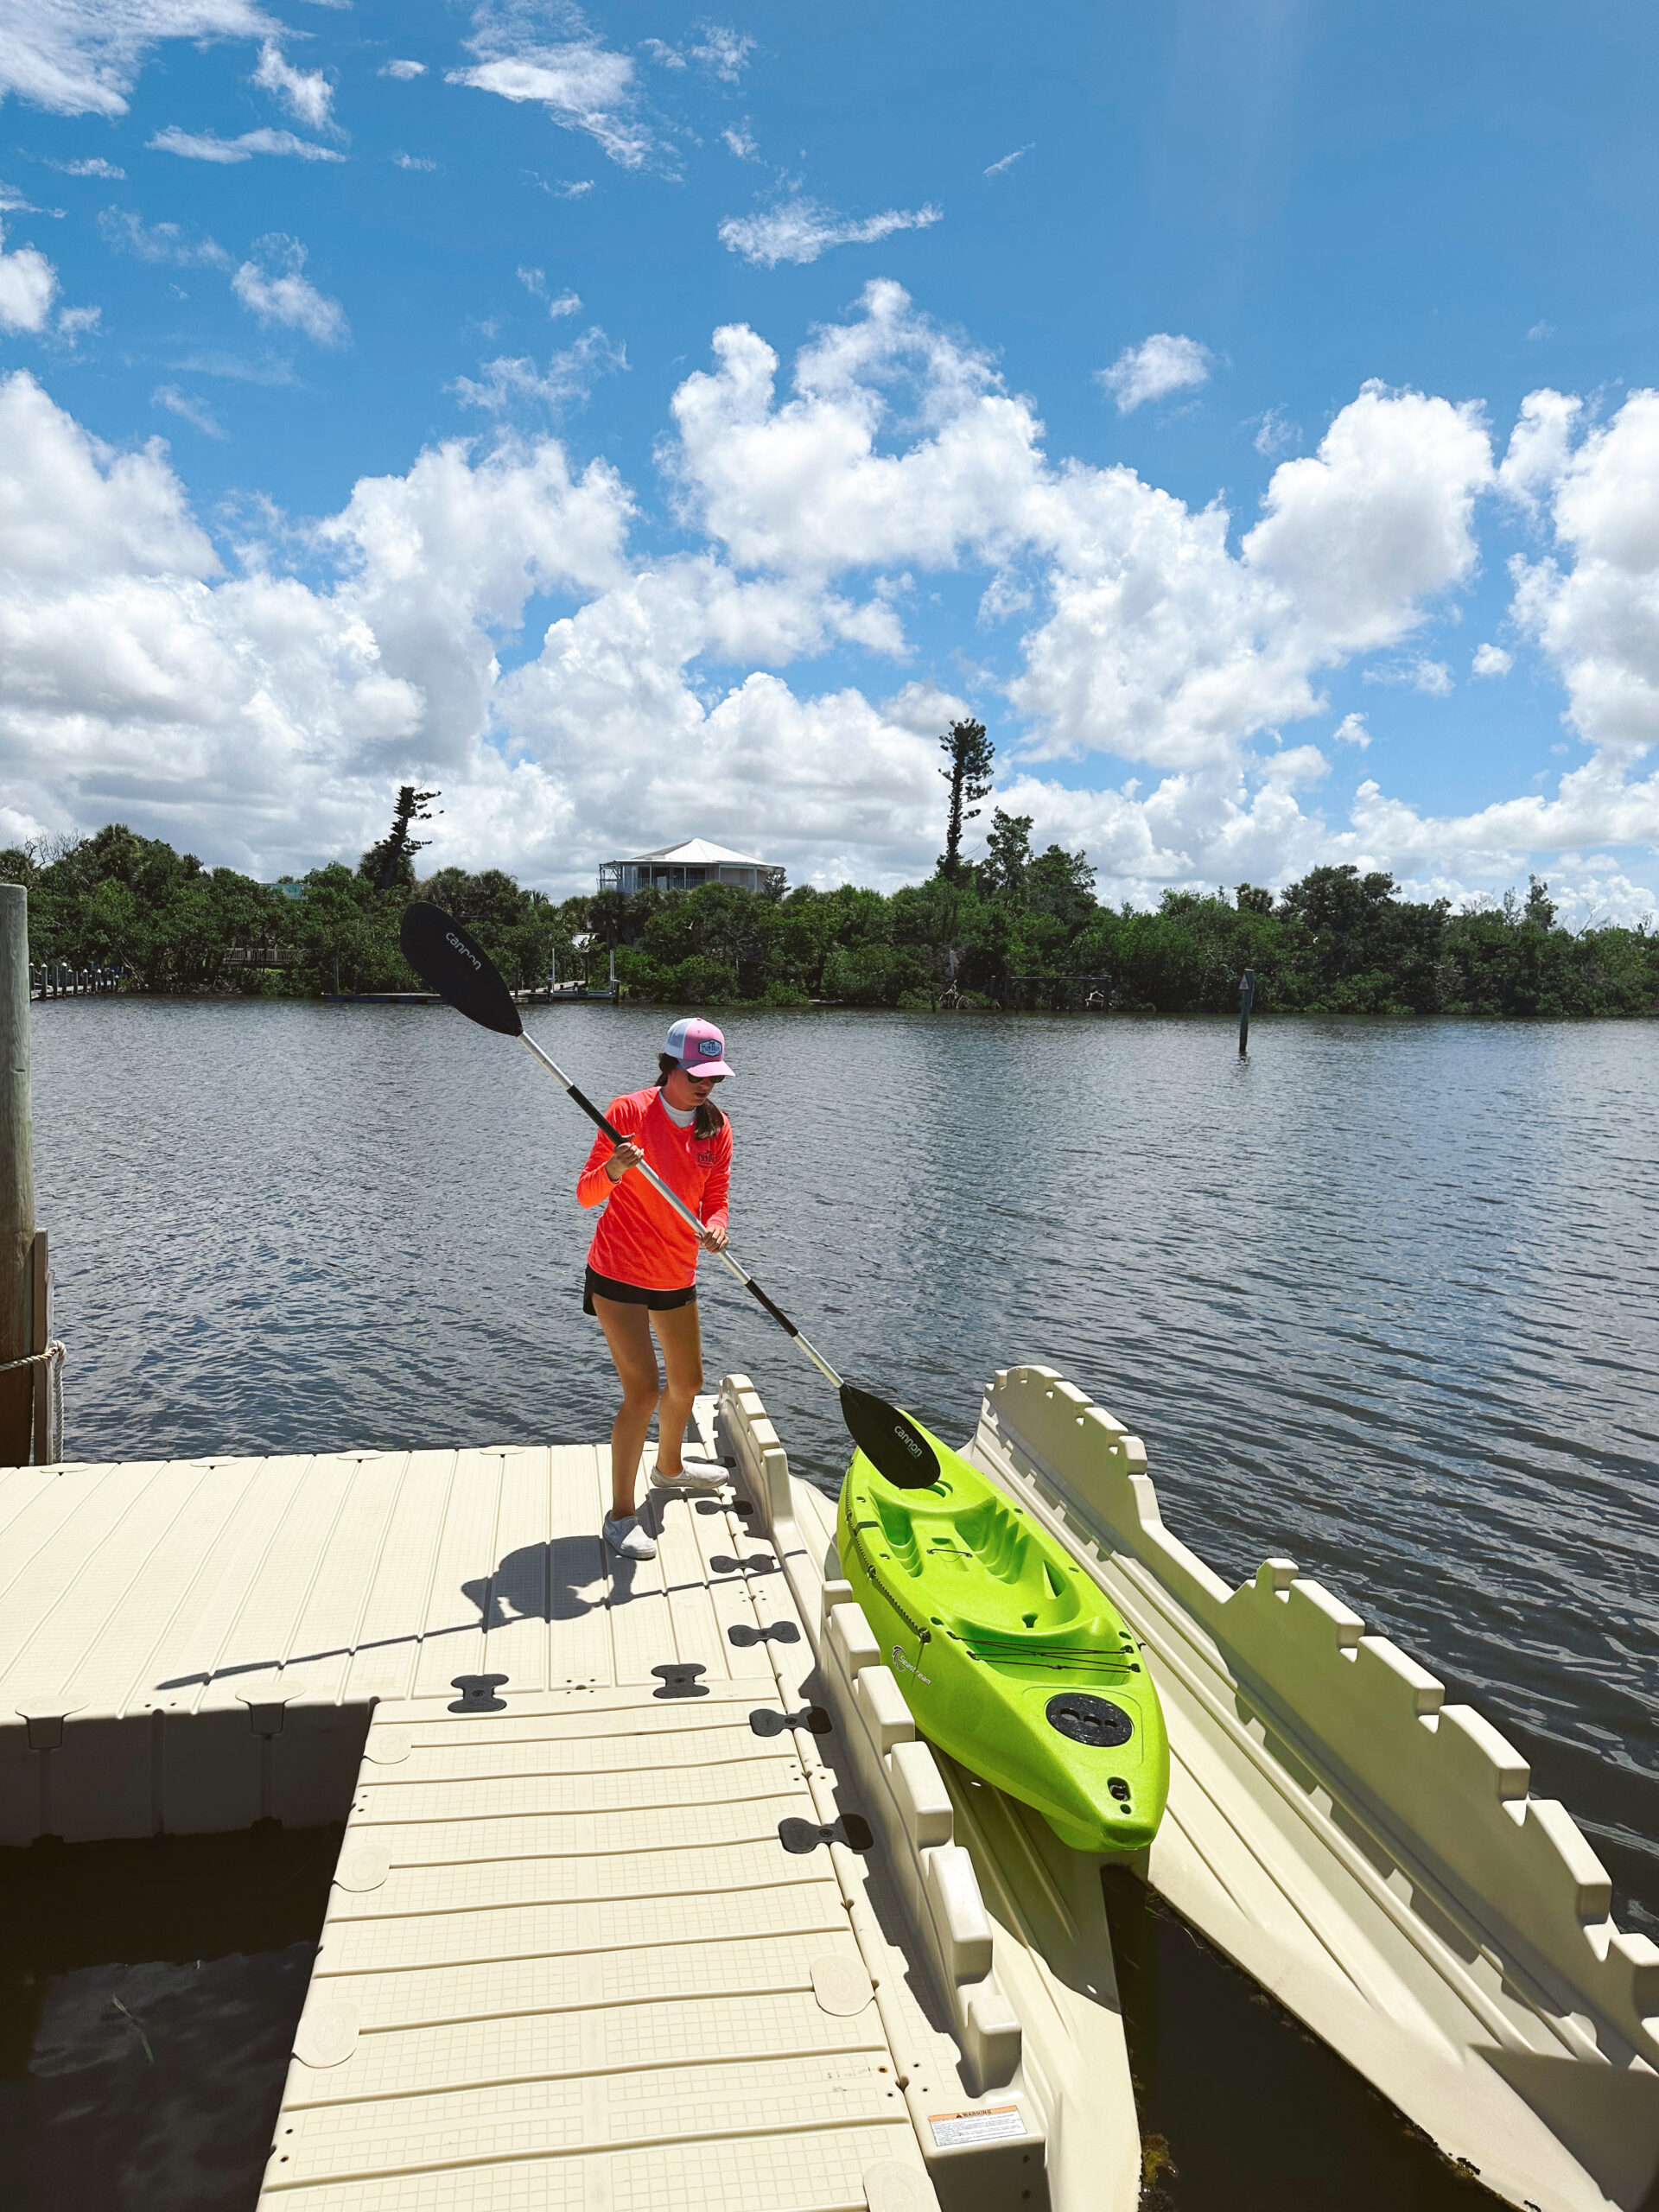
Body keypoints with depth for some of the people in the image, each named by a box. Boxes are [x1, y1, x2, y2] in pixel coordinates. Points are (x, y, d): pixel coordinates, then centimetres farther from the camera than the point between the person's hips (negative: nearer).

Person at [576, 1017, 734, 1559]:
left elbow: (715, 1201, 2)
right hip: (618, 1274, -6)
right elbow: (586, 1194, -14)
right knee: (642, 1392, -11)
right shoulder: (630, 1111, -16)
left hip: (677, 1275, 6)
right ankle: (620, 1515, 5)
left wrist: (715, 1227, -21)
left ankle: (669, 1468, 49)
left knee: (688, 1382, 21)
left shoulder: (717, 1127, -1)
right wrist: (613, 1170, -36)